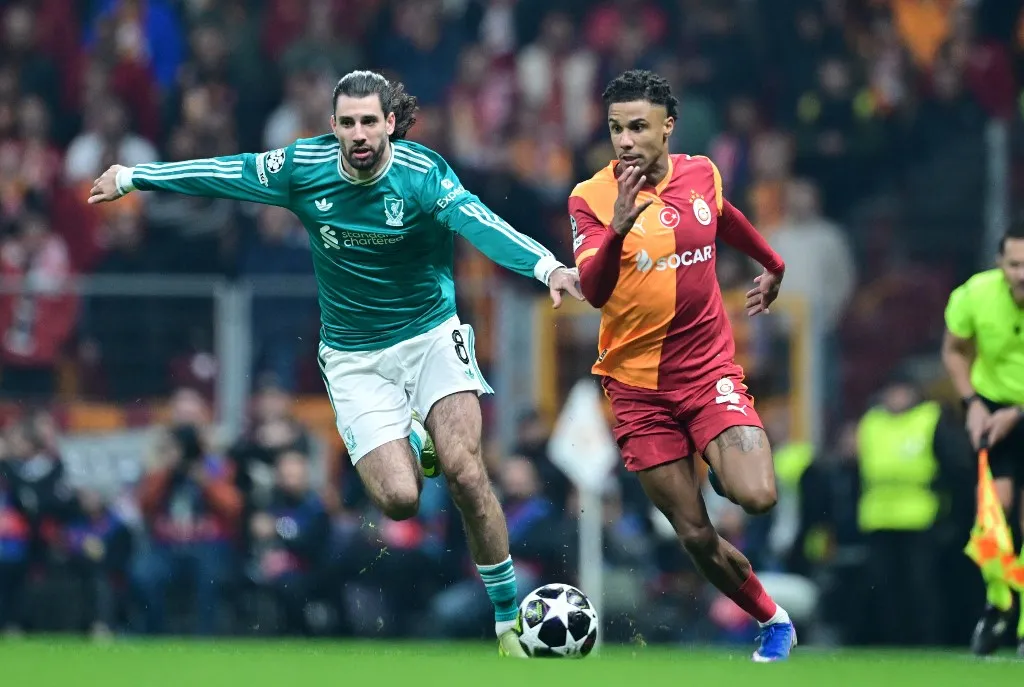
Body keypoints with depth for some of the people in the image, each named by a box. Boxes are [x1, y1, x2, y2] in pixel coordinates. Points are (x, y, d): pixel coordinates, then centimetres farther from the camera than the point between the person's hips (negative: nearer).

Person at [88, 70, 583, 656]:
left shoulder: (423, 174, -17)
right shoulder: (305, 167, -8)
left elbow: (481, 224, -33)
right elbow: (226, 174, 6)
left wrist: (547, 266, -51)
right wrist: (131, 178, 15)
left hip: (432, 337, -2)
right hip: (356, 359, 2)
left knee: (464, 472, -21)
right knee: (398, 499, -15)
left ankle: (509, 619, -6)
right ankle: (412, 446, 25)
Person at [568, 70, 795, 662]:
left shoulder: (701, 175, 0)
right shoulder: (591, 198, -10)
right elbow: (594, 290, -24)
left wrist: (773, 266, 41)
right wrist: (618, 229, -41)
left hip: (710, 370, 1)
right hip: (638, 386, -1)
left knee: (757, 498, -22)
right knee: (696, 536, -1)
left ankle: (723, 468, 13)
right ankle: (773, 621, 21)